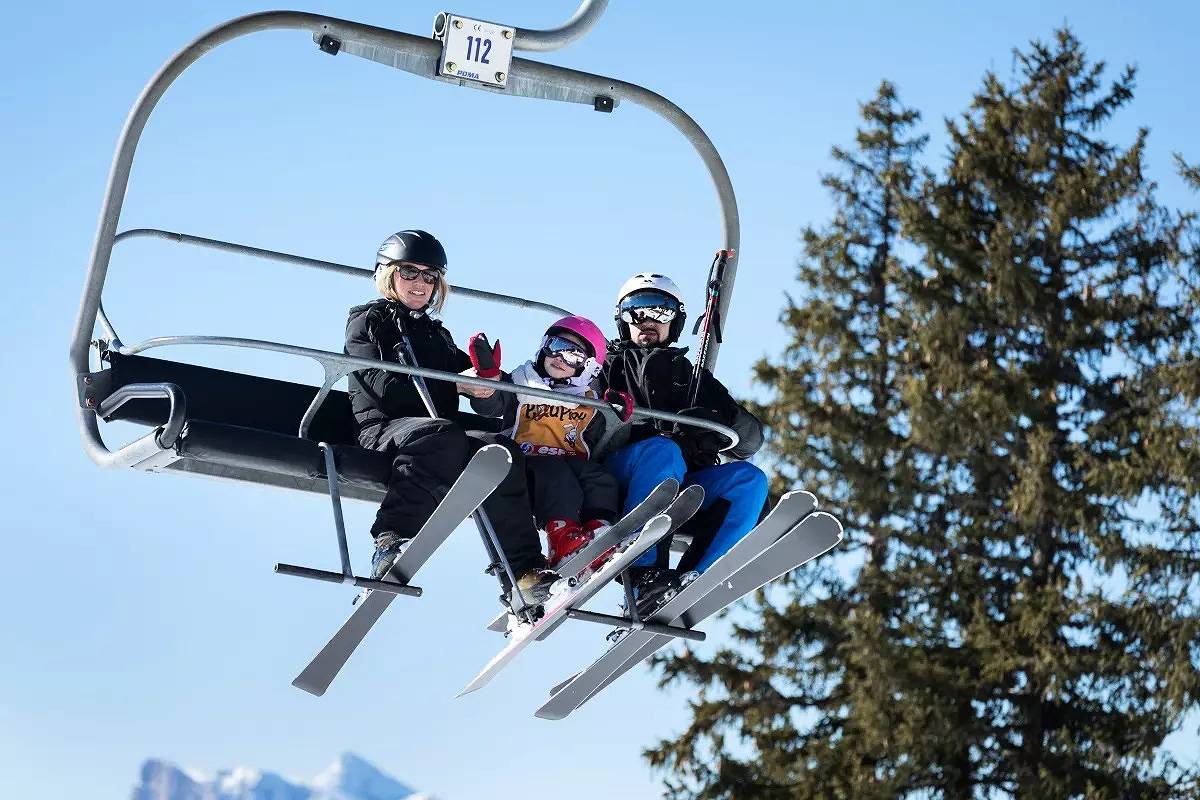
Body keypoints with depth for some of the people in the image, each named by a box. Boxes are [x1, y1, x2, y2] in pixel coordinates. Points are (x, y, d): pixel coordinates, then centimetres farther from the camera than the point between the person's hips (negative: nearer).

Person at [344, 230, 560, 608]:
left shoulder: (437, 334, 32)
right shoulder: (367, 320, 11)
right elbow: (382, 385, -6)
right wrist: (452, 386, -12)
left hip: (441, 430, 5)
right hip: (383, 427, -5)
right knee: (441, 435, -39)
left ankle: (524, 570, -32)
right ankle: (393, 538, -47)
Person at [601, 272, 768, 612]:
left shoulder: (692, 377, 28)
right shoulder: (607, 365, 19)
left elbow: (750, 441, 16)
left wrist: (723, 422, -8)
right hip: (614, 488, -4)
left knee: (749, 478, -19)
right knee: (662, 451, -33)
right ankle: (642, 579, -46)